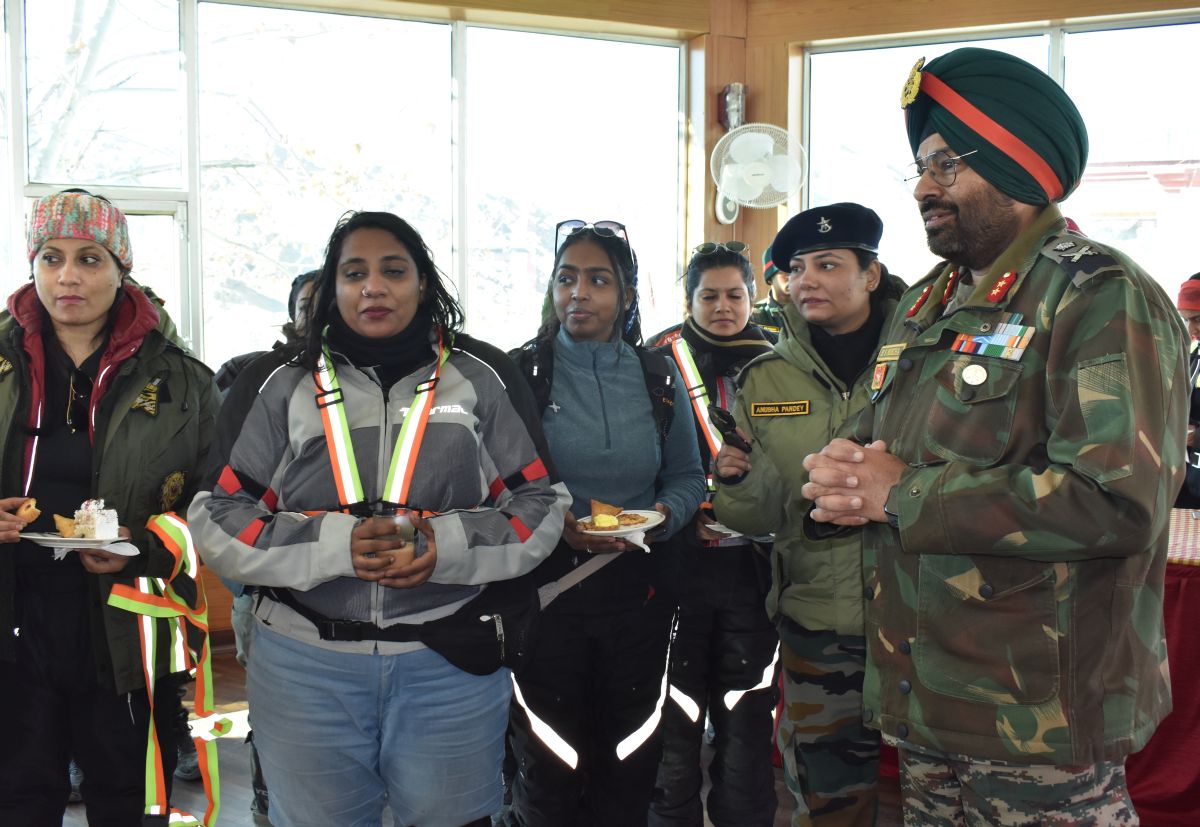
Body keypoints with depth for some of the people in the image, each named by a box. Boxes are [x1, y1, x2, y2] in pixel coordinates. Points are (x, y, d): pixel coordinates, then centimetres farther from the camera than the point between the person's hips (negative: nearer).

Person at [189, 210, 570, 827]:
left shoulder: (482, 377, 3)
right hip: (306, 665, 0)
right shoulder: (278, 384, 2)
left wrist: (451, 546, -16)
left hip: (452, 661, 0)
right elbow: (216, 517, -2)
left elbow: (540, 504, 3)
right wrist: (334, 545, -18)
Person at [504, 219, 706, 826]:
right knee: (548, 771, 8)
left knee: (627, 774, 12)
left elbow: (687, 477, 11)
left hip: (637, 589, 3)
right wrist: (555, 525, -20)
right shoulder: (522, 373, -3)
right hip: (545, 587, -2)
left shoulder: (659, 378, 6)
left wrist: (662, 516, -10)